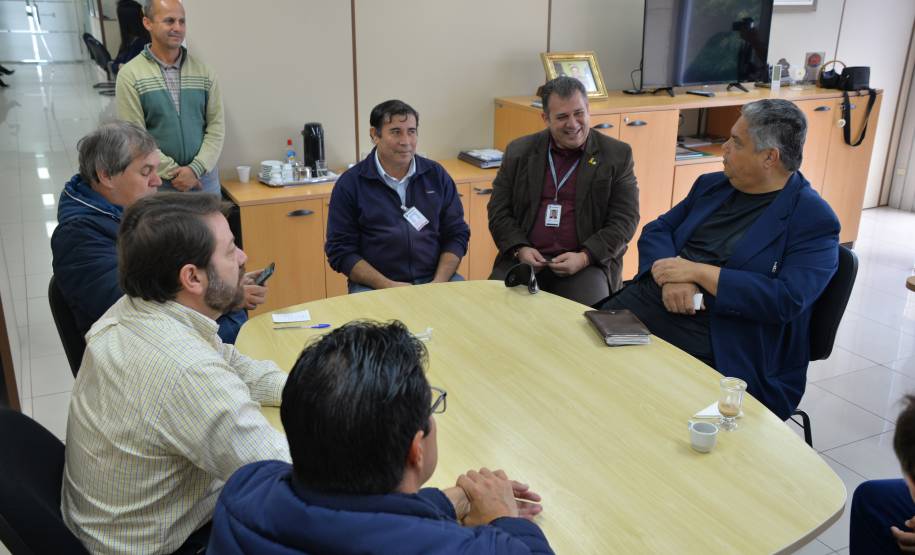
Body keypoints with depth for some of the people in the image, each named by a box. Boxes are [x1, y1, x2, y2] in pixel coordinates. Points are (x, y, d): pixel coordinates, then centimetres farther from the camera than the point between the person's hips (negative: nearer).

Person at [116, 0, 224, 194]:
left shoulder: (204, 72, 4)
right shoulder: (130, 75, -4)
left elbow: (216, 126, -1)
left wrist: (196, 169, -12)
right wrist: (173, 172, -13)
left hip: (204, 176, 3)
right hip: (157, 181, -2)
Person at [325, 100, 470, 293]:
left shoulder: (436, 175, 9)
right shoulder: (350, 183, 1)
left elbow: (457, 234, 9)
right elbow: (341, 251, -2)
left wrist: (439, 283, -7)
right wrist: (388, 286, -14)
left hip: (433, 279, 3)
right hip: (375, 286, -2)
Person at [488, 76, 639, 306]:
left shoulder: (617, 155, 5)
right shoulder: (519, 151, 10)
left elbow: (624, 219, 1)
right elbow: (499, 210, 9)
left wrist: (584, 257, -14)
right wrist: (520, 249, -9)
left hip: (589, 260, -1)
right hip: (525, 258, 1)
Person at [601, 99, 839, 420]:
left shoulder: (814, 220, -5)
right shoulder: (711, 185, 16)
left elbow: (788, 300, -16)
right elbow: (656, 230, 14)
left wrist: (698, 272, -16)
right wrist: (671, 276, -8)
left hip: (714, 344, -6)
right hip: (649, 304, 6)